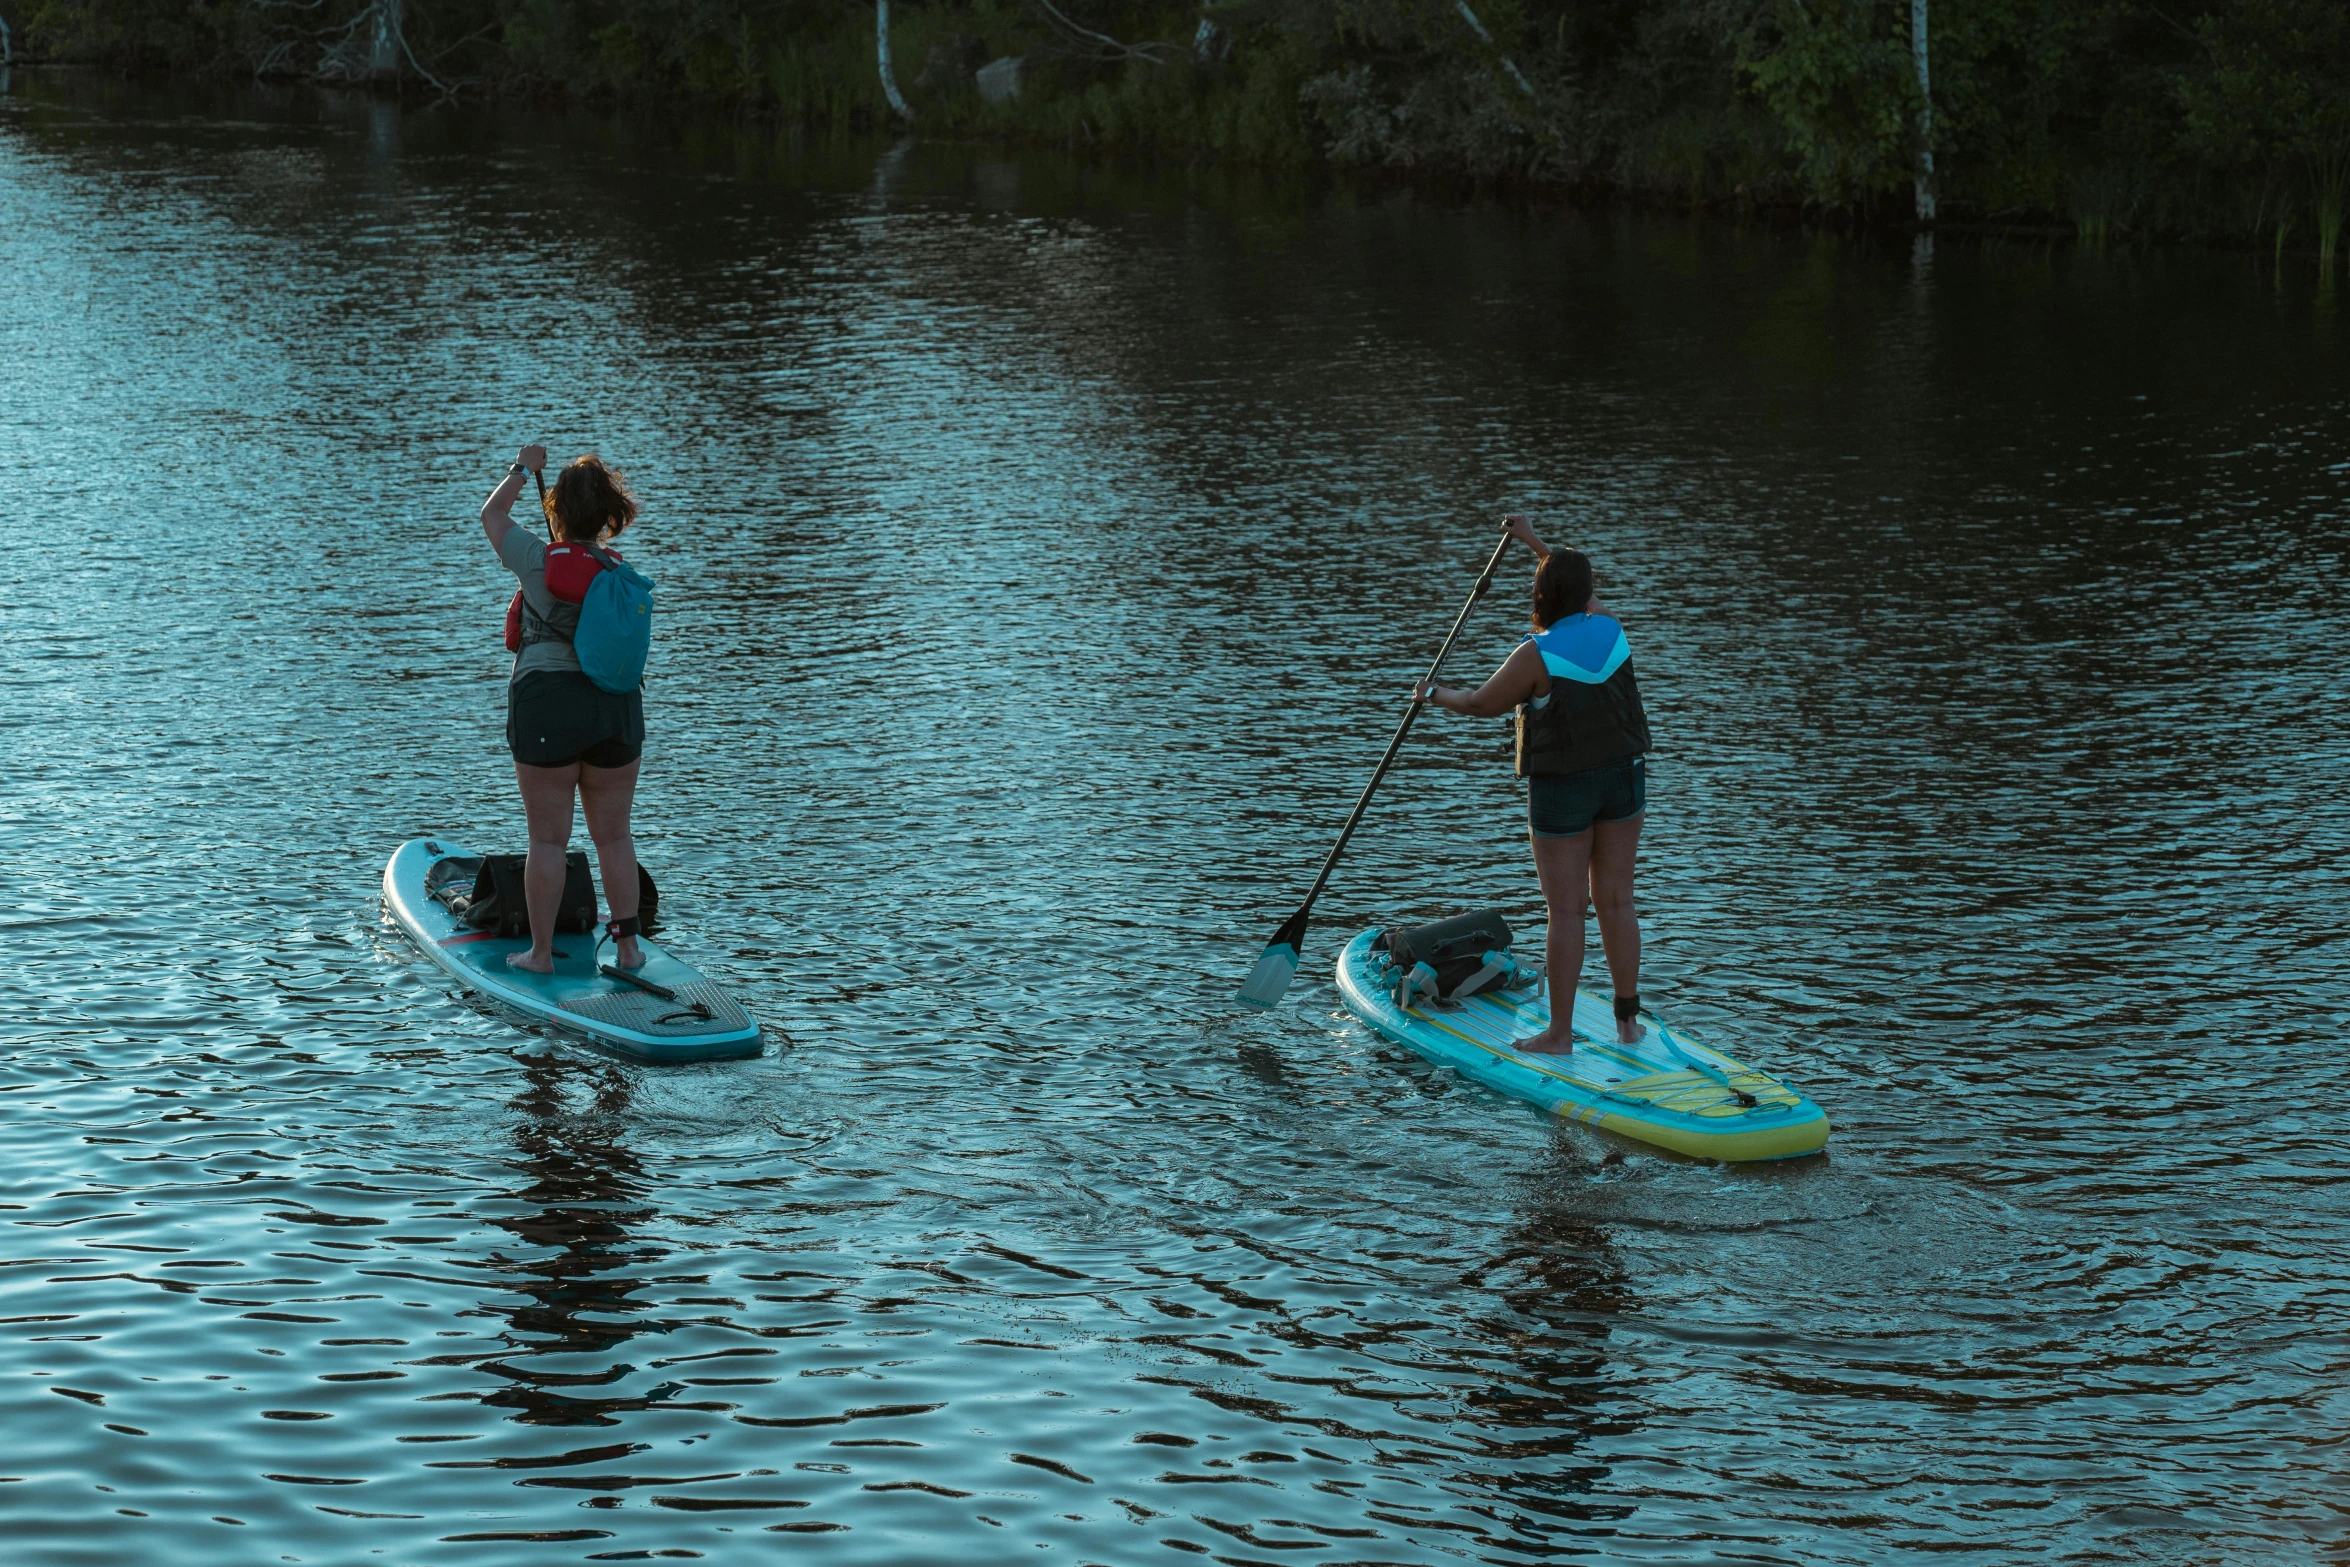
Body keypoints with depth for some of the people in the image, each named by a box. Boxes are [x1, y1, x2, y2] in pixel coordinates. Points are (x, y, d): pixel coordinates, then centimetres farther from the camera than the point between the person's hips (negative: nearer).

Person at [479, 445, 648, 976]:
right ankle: (628, 946, 14)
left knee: (548, 838, 3)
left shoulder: (539, 560, -6)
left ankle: (541, 953, 8)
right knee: (614, 834, 12)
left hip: (546, 703, -4)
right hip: (618, 707, 4)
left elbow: (491, 514, 11)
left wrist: (523, 469, 25)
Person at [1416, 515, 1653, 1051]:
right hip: (1624, 778, 5)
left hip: (1562, 787, -5)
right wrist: (1533, 541, 34)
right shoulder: (1611, 630, -1)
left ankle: (1560, 1034, 5)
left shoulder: (1538, 654, -17)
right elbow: (1584, 591, 23)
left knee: (1566, 911, -1)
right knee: (1616, 901, 12)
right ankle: (1628, 1020, 17)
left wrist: (1433, 694, 17)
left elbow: (1482, 704, -3)